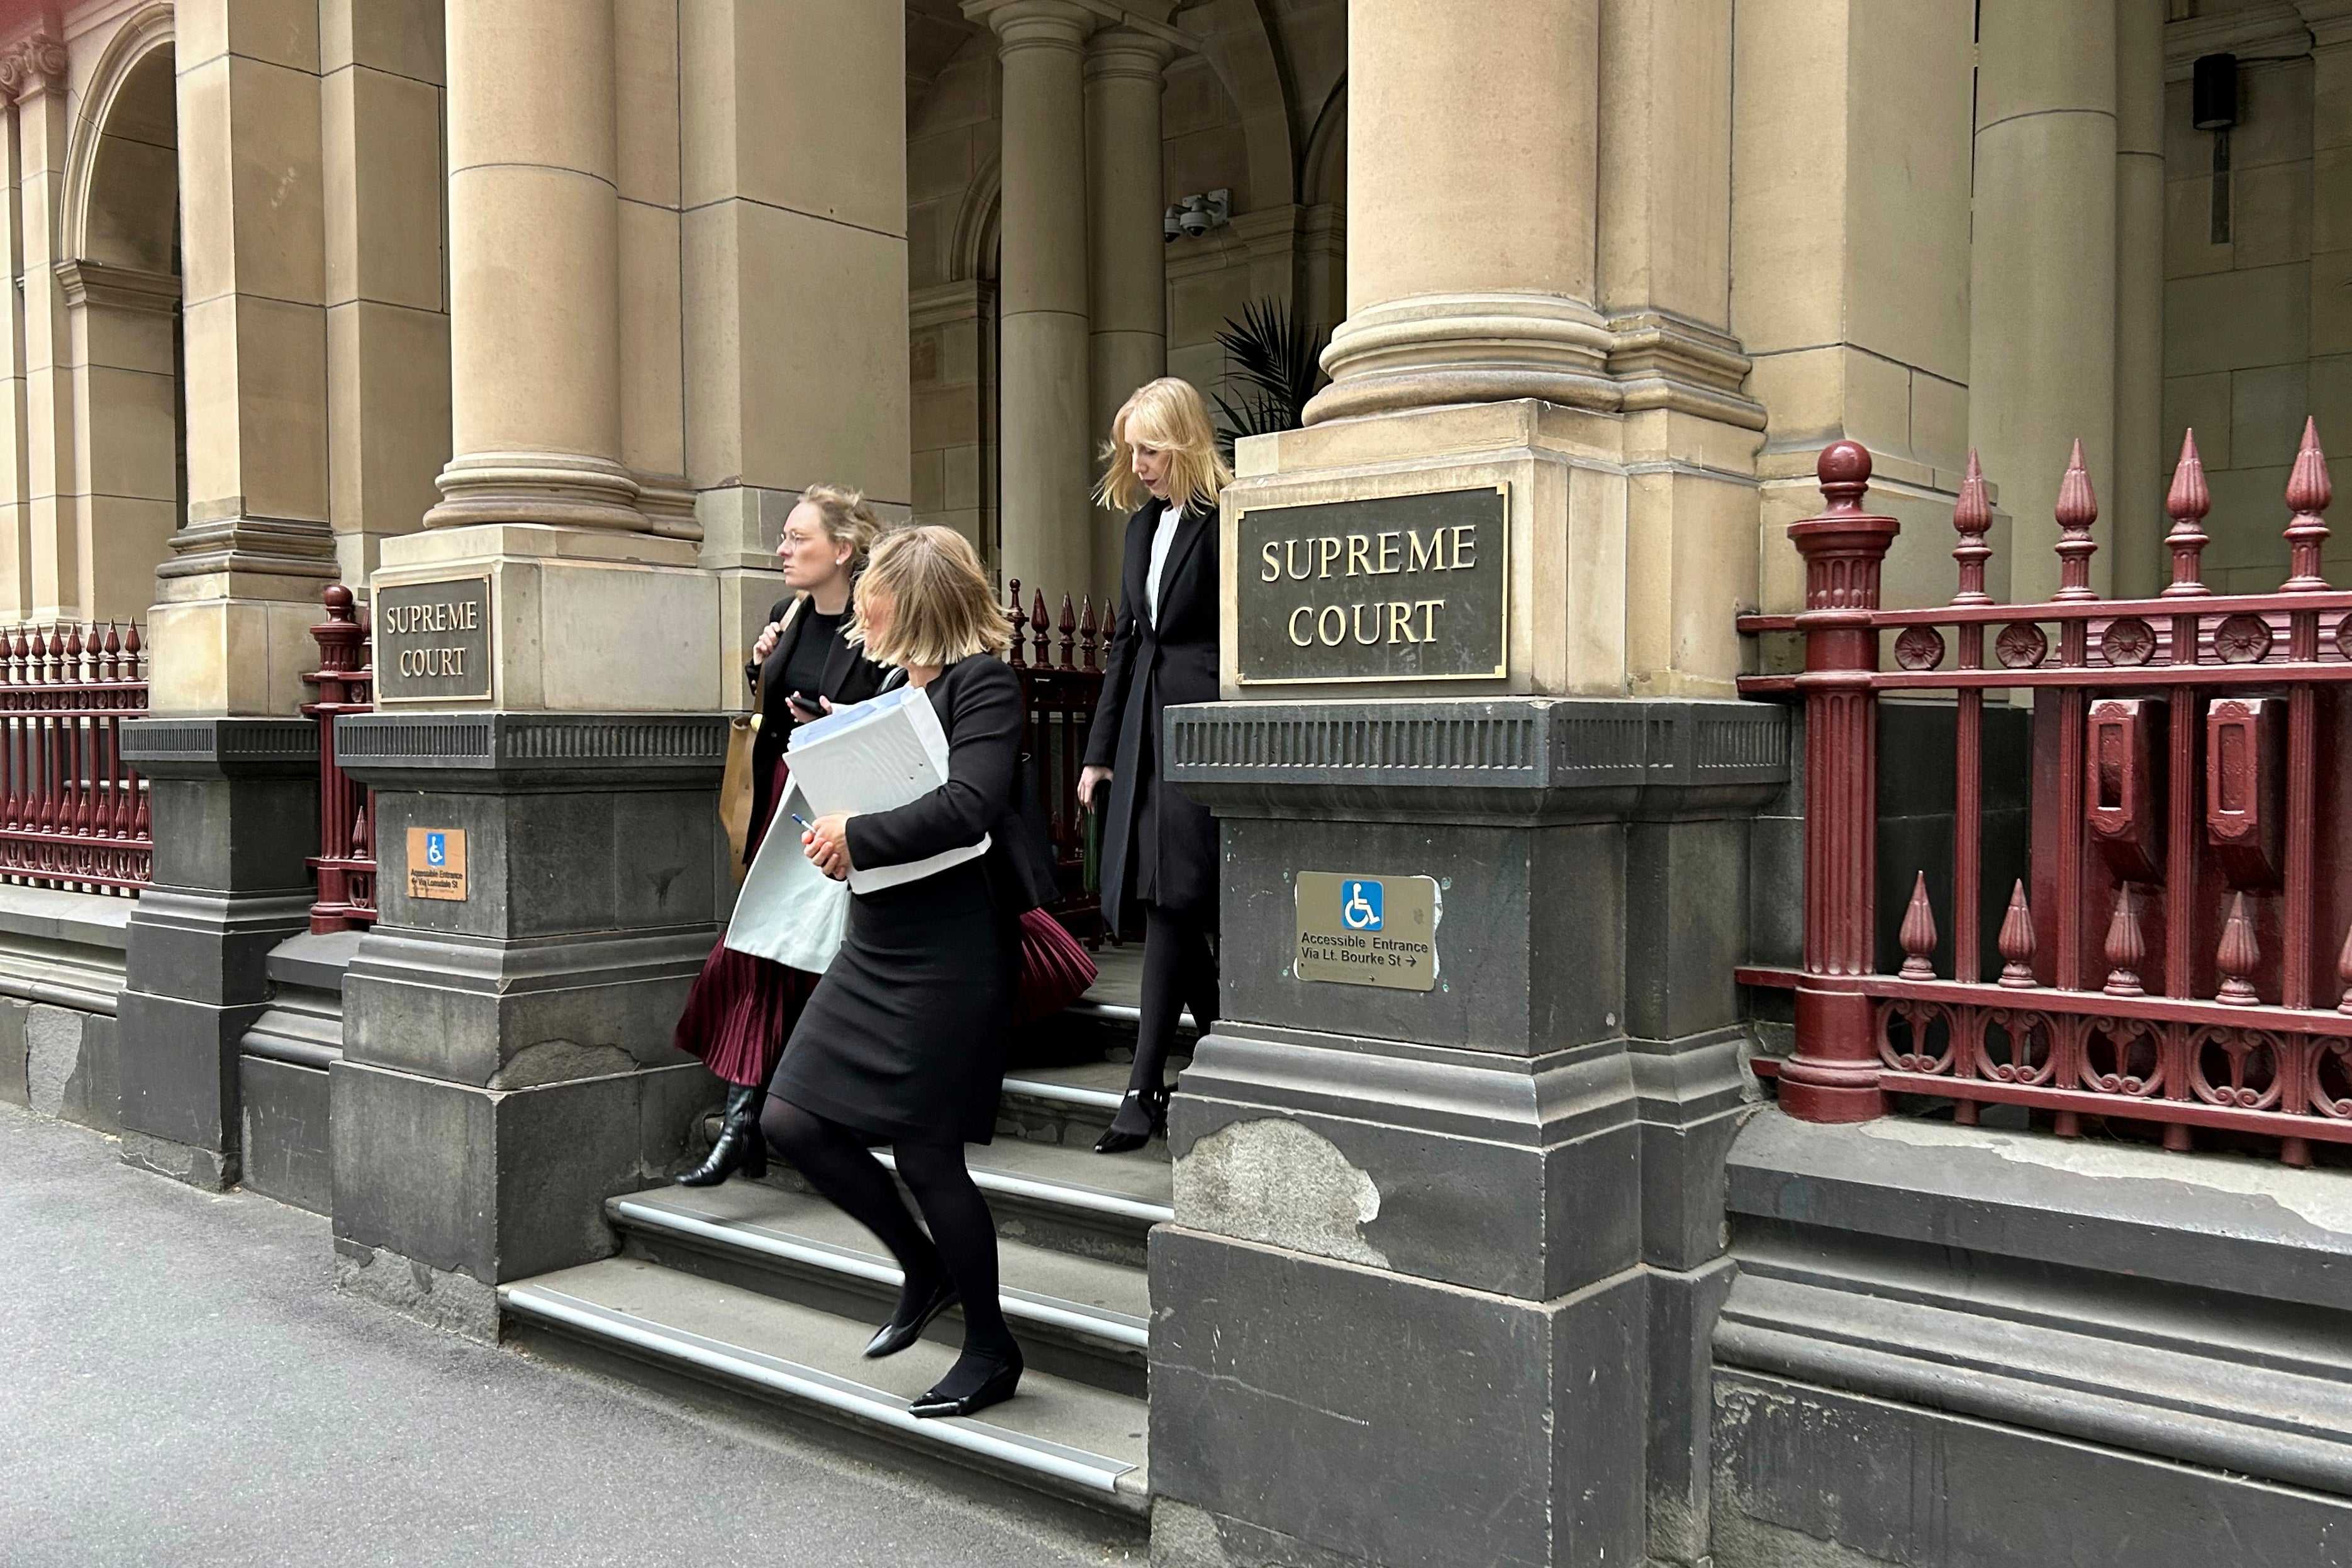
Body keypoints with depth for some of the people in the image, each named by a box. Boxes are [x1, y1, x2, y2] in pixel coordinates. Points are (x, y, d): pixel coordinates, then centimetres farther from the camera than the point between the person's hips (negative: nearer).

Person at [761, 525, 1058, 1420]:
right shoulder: (896, 683, 15)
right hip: (875, 943, 9)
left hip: (951, 951, -9)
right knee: (792, 1122, 6)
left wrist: (860, 838, -20)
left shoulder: (981, 681, -11)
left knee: (925, 1153, -1)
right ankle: (924, 1268, 28)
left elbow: (967, 805, -25)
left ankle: (992, 1351, 20)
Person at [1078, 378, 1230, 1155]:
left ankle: (1146, 1089, 4)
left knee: (1171, 900, -6)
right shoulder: (1144, 522, 17)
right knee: (1164, 905, 5)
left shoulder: (1228, 520, -8)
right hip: (1149, 728, 8)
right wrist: (1100, 748, 18)